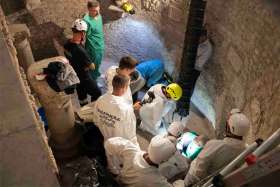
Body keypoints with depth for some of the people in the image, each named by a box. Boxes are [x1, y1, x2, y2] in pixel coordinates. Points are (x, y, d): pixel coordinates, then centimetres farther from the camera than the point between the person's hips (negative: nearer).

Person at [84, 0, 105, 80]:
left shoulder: (98, 15, -5)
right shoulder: (87, 21, -31)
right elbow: (85, 36, -24)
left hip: (100, 45, 8)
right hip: (93, 47, -8)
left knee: (98, 62, 29)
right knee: (94, 64, 13)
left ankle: (97, 74, 55)